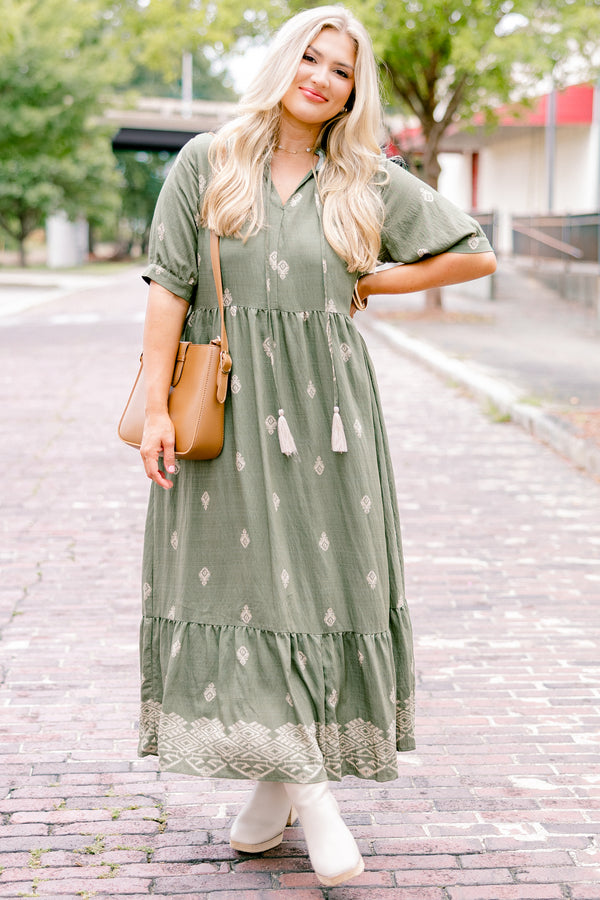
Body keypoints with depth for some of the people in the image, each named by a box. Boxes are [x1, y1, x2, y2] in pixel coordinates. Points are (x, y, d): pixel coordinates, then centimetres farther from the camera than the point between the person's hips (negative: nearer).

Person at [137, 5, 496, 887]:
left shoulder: (370, 182, 6)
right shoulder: (207, 163, 4)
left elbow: (476, 254, 9)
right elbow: (169, 287, 0)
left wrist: (366, 283, 4)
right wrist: (156, 406, -8)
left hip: (323, 404, 1)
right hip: (227, 403, 0)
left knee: (324, 578, 1)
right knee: (242, 577, -2)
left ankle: (283, 780, 16)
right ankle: (308, 790, 7)